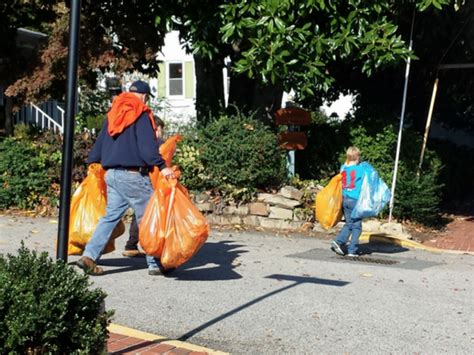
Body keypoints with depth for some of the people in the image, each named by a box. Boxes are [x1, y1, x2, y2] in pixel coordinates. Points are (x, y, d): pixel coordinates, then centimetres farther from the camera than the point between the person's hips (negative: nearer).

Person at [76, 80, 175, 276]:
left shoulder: (113, 113, 17)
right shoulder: (141, 115, -6)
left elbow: (100, 141, 23)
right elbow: (147, 145, -19)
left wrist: (92, 162, 32)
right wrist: (161, 166, -25)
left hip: (112, 174, 8)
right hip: (133, 175, -8)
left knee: (110, 216, 10)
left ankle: (89, 256, -1)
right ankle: (156, 264, 7)